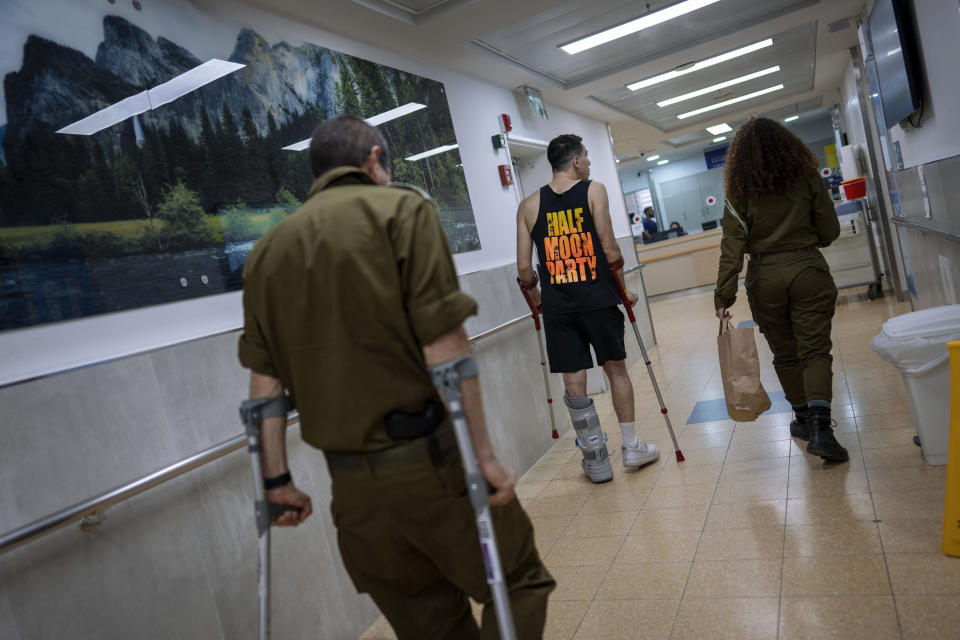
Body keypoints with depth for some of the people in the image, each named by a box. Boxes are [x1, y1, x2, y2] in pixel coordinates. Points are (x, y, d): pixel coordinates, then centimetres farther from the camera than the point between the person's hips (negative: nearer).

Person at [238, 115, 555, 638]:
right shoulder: (402, 210, -6)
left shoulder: (268, 250, 9)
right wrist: (483, 455, -10)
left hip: (350, 482, 6)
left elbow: (263, 381, 8)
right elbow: (445, 348, -15)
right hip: (429, 461, -5)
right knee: (517, 582, 14)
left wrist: (277, 479, 14)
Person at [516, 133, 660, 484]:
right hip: (598, 300, -1)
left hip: (557, 307, 2)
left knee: (574, 385, 7)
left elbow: (524, 268, 4)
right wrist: (623, 288, 8)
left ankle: (596, 461, 18)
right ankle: (631, 447, 27)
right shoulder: (593, 190, 1)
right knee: (616, 370, 16)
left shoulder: (529, 205, 7)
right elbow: (609, 249, -5)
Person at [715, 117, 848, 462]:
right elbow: (830, 231, 4)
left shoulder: (739, 191, -4)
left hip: (764, 278, 0)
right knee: (815, 349, 1)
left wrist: (724, 295, -9)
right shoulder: (807, 177, 0)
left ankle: (805, 418, 27)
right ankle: (819, 426, -13)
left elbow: (732, 248, -10)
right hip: (808, 270, 0)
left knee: (785, 354, 14)